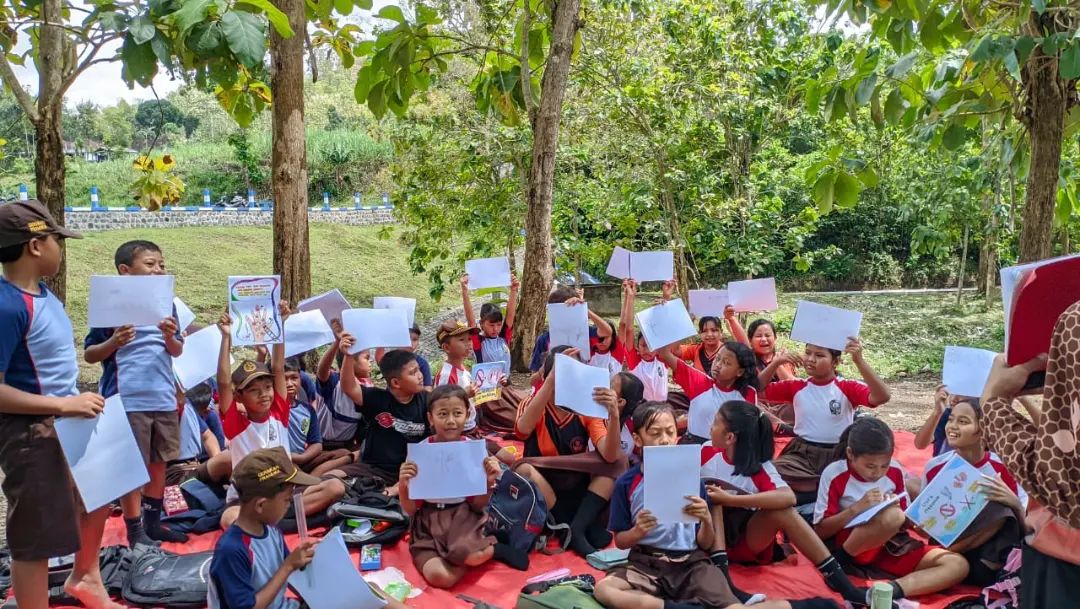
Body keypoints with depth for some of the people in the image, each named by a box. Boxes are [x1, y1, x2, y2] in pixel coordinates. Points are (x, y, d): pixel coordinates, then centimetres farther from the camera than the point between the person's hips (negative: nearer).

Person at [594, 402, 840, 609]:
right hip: (646, 562, 0)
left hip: (691, 562, 0)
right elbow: (620, 541, 6)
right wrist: (638, 531, -17)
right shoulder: (626, 483, 2)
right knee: (603, 589, -31)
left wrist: (706, 521, -16)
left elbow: (705, 544, 7)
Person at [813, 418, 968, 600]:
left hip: (892, 544, 6)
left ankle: (893, 589, -33)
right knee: (892, 517, -36)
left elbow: (904, 521, 13)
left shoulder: (895, 471, 2)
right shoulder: (835, 475, -11)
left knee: (958, 566, -16)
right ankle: (838, 564, -17)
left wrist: (901, 514, -12)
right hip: (849, 551, -5)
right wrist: (856, 508, -22)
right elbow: (820, 532, -10)